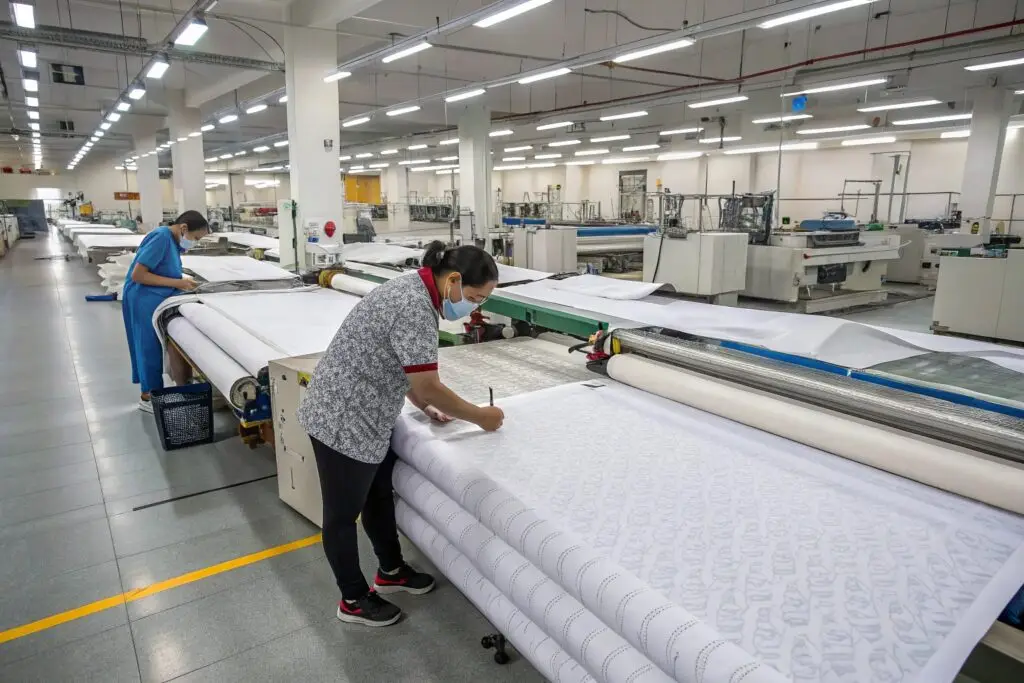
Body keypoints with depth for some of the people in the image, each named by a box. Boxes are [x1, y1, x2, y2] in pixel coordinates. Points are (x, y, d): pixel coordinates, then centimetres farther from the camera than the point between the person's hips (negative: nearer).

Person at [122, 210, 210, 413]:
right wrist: (177, 283, -21)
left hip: (155, 300, 9)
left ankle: (150, 391, 27)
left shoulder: (173, 241, 7)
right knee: (150, 346, 0)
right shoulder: (161, 237, -21)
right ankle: (148, 397, 12)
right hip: (143, 300, -9)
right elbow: (137, 275, -24)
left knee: (154, 346, 15)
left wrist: (182, 282, -2)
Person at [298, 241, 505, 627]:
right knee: (344, 513, 9)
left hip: (360, 413, 10)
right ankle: (353, 600, 28)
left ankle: (390, 571, 41)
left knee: (379, 495, 22)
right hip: (343, 420, -10)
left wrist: (427, 408, 11)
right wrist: (479, 416, -12)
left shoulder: (414, 289, 6)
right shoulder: (415, 307, -26)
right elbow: (428, 385, -25)